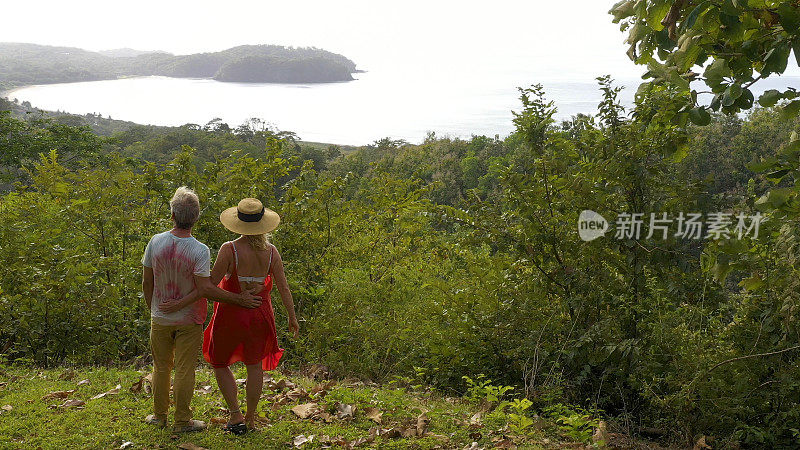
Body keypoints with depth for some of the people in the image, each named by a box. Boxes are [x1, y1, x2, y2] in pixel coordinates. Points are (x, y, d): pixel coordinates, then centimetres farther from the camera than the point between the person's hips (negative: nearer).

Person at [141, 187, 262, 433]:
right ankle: (182, 420, 17)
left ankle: (159, 415, 31)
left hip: (160, 318, 4)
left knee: (161, 367, 18)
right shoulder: (200, 250, -21)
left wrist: (152, 309, 15)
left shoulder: (155, 242, -9)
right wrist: (238, 299, -18)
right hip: (189, 320, -3)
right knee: (184, 371, 7)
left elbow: (146, 282, 0)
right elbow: (205, 289, -26)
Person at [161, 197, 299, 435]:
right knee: (254, 365, 19)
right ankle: (250, 419, 26)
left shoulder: (229, 249, -19)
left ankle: (236, 416, 13)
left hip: (231, 315, -3)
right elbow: (283, 287, -5)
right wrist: (292, 317, 6)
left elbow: (211, 284, -20)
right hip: (259, 315, 3)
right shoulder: (271, 251, -9)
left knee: (220, 363, 18)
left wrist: (180, 303, -14)